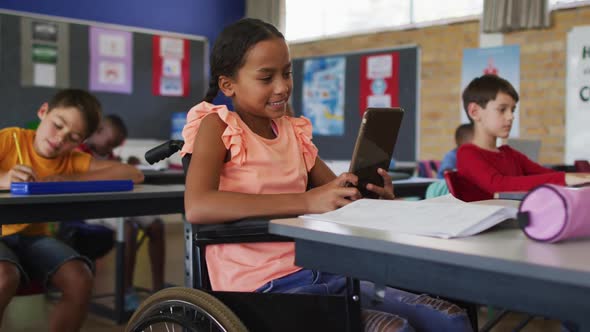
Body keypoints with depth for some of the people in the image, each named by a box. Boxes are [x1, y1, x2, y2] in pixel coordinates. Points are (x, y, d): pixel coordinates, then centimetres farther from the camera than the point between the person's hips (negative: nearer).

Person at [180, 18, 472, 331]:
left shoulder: (294, 131, 13)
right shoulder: (217, 127, -4)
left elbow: (341, 197, 18)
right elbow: (197, 207, -22)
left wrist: (375, 196, -7)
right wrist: (306, 202, -26)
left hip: (320, 274, 6)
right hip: (260, 287, -6)